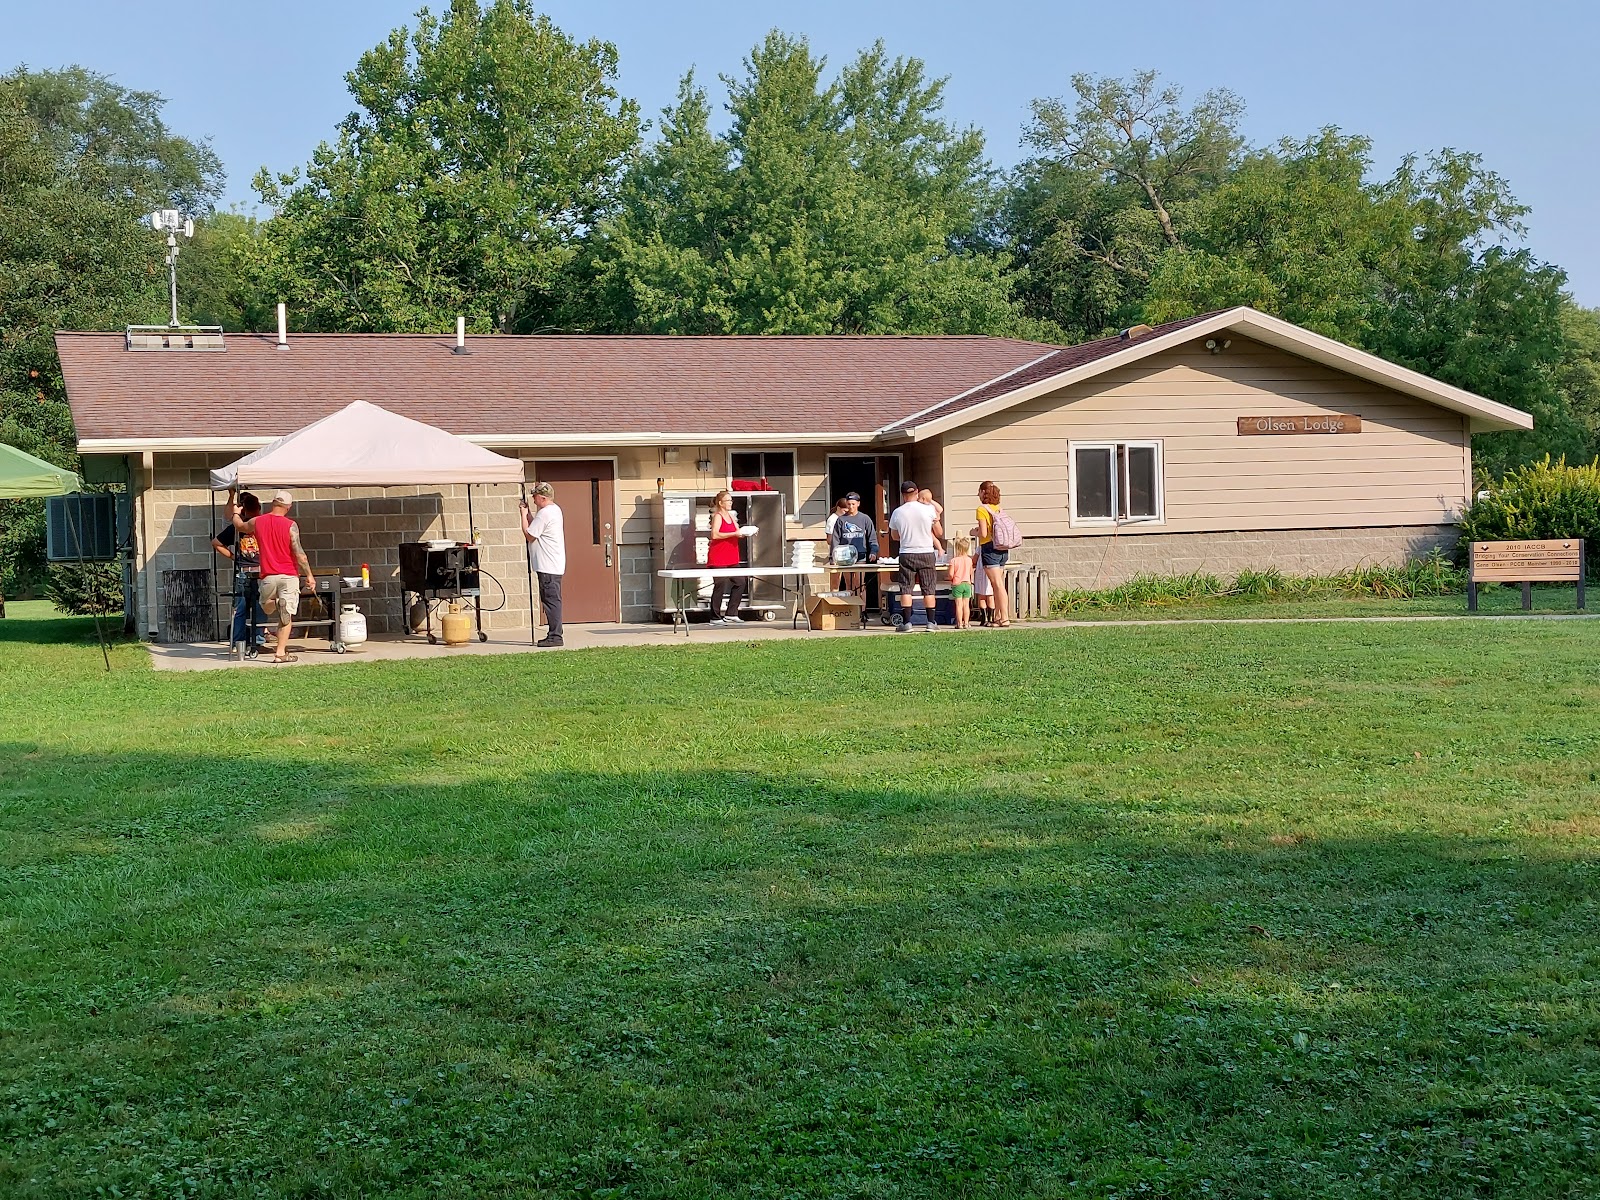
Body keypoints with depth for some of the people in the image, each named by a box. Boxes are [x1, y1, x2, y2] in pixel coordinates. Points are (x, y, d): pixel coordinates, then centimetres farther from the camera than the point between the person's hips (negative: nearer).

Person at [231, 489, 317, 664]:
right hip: (289, 576, -3)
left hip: (268, 577, 3)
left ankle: (275, 603, -11)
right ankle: (281, 653, -7)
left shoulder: (257, 522, 3)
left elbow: (240, 526, 25)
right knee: (287, 616, 3)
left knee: (267, 608, 25)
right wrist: (309, 575, -5)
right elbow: (299, 553, -12)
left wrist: (235, 513, 46)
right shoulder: (290, 526, -9)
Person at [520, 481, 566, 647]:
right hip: (553, 565, 11)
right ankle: (555, 634, 17)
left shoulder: (545, 513, -16)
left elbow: (529, 534, -12)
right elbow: (536, 528, 23)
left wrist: (524, 514, -3)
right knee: (552, 600, 13)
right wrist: (528, 512, 15)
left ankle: (555, 636, -8)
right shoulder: (555, 510, 17)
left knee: (551, 600, -9)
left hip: (548, 567, -11)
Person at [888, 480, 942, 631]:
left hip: (906, 554, 0)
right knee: (928, 588, 6)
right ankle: (931, 621, 5)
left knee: (906, 588, 4)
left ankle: (906, 622, -3)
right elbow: (939, 534, 4)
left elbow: (894, 536, 12)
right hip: (927, 553, 0)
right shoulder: (929, 509, -5)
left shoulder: (897, 513, -2)